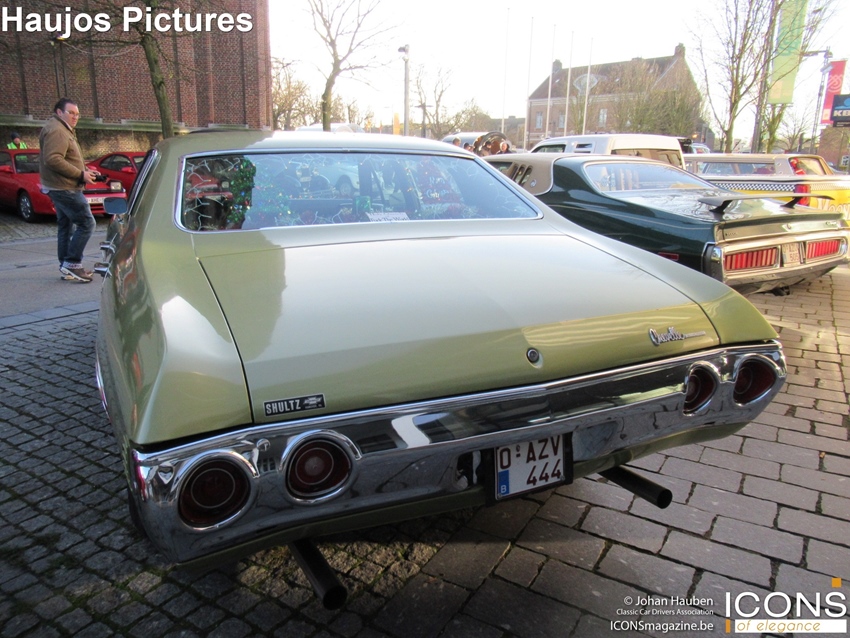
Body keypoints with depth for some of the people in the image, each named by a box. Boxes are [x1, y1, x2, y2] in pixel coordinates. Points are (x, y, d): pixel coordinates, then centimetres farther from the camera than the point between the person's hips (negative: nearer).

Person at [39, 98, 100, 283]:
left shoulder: (63, 130, 20)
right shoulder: (56, 130, -14)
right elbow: (53, 159, -24)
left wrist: (85, 171, 9)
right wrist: (80, 174, -21)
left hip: (61, 188, 11)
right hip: (65, 188, -11)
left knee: (66, 226, 13)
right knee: (86, 223, -11)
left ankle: (66, 267, 18)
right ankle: (72, 263, -10)